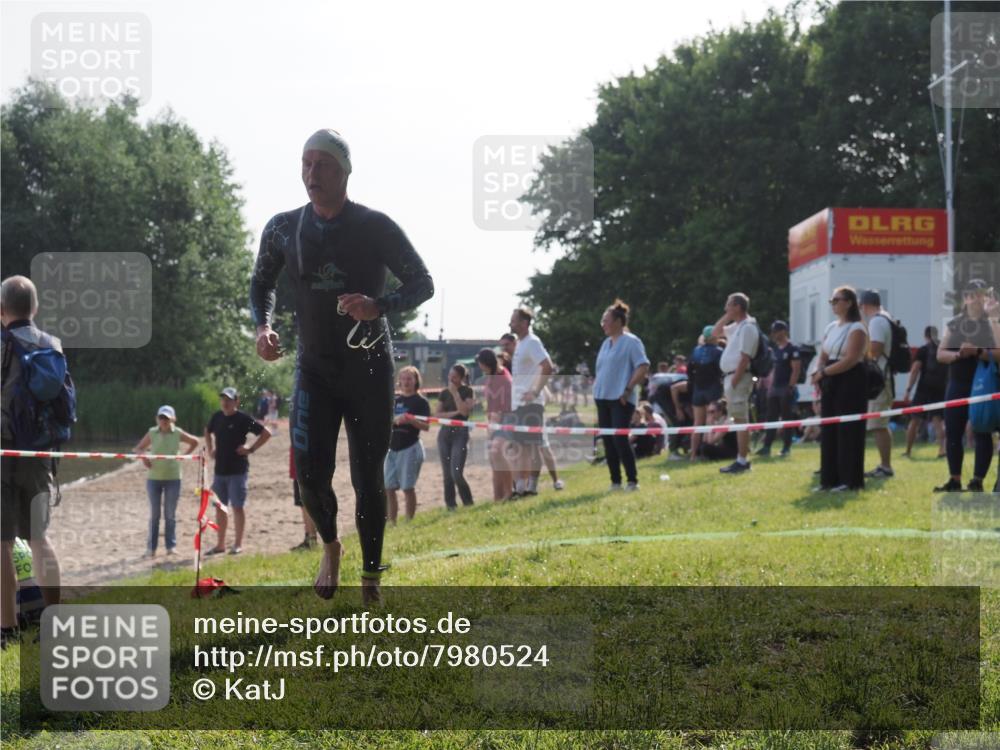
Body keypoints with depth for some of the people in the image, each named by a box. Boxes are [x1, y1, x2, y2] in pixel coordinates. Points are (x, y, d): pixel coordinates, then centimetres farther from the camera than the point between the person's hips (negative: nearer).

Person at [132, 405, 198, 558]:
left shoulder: (177, 433, -1)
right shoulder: (152, 433, 0)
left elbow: (195, 442, 13)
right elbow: (137, 449, 4)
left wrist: (185, 456, 3)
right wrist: (143, 456, -16)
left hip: (173, 478, 0)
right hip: (154, 478, 1)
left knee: (170, 514, 4)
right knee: (154, 514, 4)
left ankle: (171, 545, 10)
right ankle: (151, 547, 7)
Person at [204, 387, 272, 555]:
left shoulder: (243, 418, -9)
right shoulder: (217, 417, 8)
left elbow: (266, 433, -9)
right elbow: (208, 431, 30)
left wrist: (251, 449, -12)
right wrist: (210, 449, 17)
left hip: (237, 470, -6)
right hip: (220, 469, 6)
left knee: (237, 506, -2)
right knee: (219, 506, 9)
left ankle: (238, 544, 5)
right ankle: (220, 544, 17)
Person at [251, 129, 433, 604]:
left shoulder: (376, 227, -7)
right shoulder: (283, 229, 1)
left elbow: (422, 284, -3)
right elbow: (261, 284, 16)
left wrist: (378, 306, -22)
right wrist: (262, 326, -5)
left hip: (370, 370, -2)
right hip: (314, 369, 2)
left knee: (368, 479, 1)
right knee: (310, 473, -11)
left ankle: (371, 579, 18)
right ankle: (330, 545, 20)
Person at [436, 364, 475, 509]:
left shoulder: (467, 391, -1)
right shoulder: (444, 393, 11)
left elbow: (464, 411, -15)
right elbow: (437, 414, 4)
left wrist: (455, 393, -13)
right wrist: (453, 413, -10)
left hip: (460, 433, -5)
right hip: (445, 433, 5)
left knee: (456, 473, -14)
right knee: (447, 474, 5)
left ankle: (468, 504, 1)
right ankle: (451, 506, 12)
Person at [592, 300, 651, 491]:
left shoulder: (631, 342, -8)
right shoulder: (606, 343, 15)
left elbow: (643, 367, -14)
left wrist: (628, 389, -17)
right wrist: (596, 385, 12)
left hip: (620, 400, -8)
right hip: (602, 398, 8)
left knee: (620, 439, -12)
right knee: (608, 441, 7)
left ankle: (632, 481, -5)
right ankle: (615, 481, 13)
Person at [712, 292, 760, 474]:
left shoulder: (747, 327, -14)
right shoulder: (736, 326, 15)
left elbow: (745, 358, -19)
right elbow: (715, 332, 29)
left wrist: (734, 381, -21)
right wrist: (726, 316, 15)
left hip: (739, 377, -10)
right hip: (730, 376, 10)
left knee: (740, 420, -9)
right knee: (739, 420, 11)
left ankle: (742, 461, -9)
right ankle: (741, 459, 16)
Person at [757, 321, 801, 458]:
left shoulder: (793, 349, -9)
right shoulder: (775, 349, 15)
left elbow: (796, 370, -13)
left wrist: (790, 387, -18)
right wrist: (770, 386, 14)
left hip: (787, 389, -8)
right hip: (775, 388, 8)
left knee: (787, 418, -2)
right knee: (771, 418, 5)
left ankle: (786, 447, 4)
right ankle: (766, 447, 5)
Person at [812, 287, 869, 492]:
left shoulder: (856, 329, -8)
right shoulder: (831, 328, 16)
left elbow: (850, 360, -17)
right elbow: (823, 356, 13)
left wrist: (824, 372, -14)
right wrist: (819, 373, -6)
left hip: (851, 382, -8)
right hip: (831, 383, 8)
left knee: (848, 431, -6)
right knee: (828, 430, 6)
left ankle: (850, 479, -1)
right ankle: (830, 478, 10)